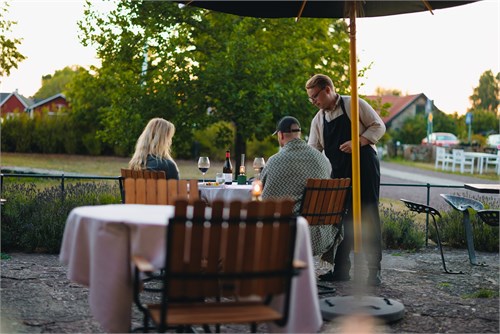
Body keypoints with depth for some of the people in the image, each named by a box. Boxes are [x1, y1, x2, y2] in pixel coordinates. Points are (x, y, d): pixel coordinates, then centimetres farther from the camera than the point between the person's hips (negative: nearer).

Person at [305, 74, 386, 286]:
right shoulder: (318, 120, 11)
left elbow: (378, 126, -3)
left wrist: (358, 142, -17)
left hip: (364, 167, -5)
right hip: (339, 172, 5)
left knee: (369, 216, -4)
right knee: (341, 218, 4)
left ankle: (374, 270, 2)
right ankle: (341, 269, 12)